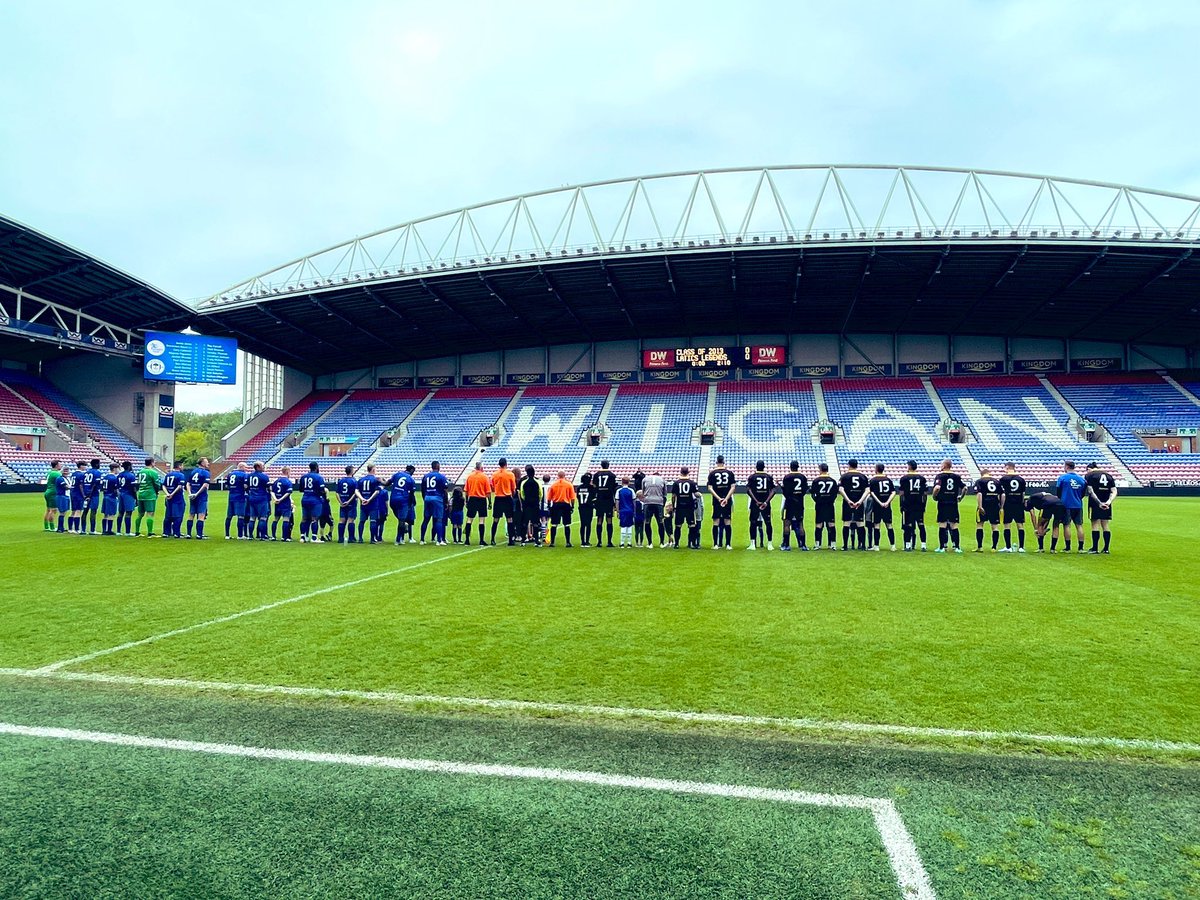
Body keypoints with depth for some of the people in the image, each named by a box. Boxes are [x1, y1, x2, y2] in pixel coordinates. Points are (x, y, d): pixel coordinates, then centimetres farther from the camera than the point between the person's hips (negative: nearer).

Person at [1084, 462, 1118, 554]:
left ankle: (1095, 548, -2)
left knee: (1095, 525, -2)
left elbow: (1090, 491, -12)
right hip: (1106, 505, 5)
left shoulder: (1089, 475, -1)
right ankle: (1106, 549, 12)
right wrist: (1109, 501, -8)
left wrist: (1099, 503, -15)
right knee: (1105, 526, 9)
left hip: (1095, 504, -5)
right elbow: (1114, 491, 5)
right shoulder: (1108, 476, 15)